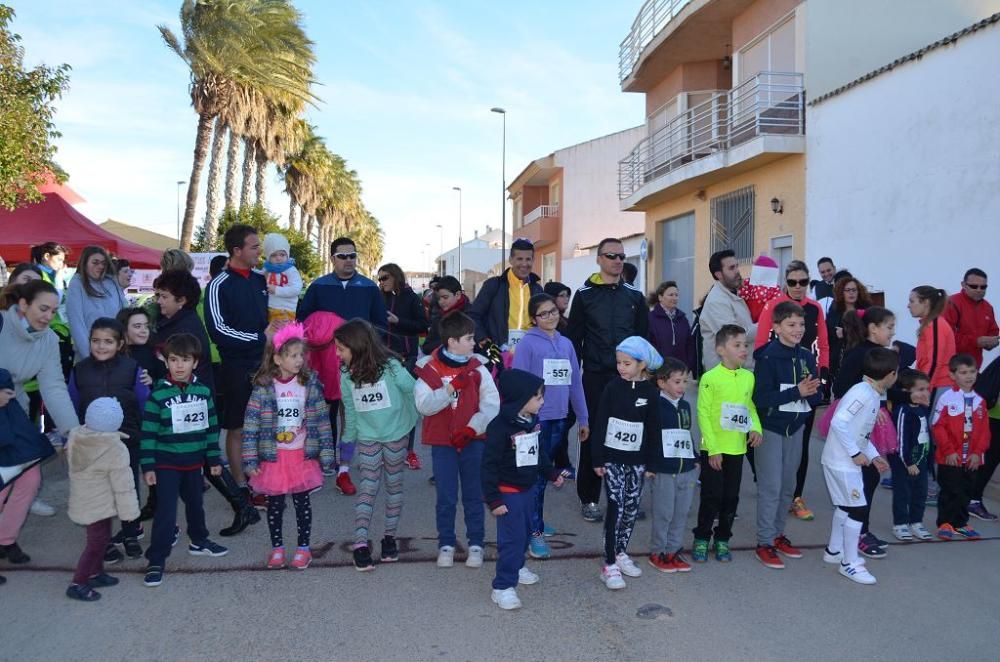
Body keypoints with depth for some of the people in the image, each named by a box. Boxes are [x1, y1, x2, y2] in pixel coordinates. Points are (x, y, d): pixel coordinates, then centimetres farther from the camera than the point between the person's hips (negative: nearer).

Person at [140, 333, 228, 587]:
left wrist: (214, 458, 7)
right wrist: (148, 466, -11)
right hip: (166, 463, -4)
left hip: (194, 462, 4)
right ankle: (157, 560, 6)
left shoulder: (204, 392, -1)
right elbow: (148, 433, -10)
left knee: (195, 504, 21)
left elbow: (212, 427, 6)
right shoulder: (158, 395, -12)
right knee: (165, 511, -4)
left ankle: (199, 541, 41)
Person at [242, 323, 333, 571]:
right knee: (275, 504, 12)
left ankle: (303, 548, 24)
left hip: (302, 456, 1)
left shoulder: (310, 383, -4)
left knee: (302, 502, 10)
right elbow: (251, 425, -8)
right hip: (272, 457, 0)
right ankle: (277, 547, 29)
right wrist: (250, 460, -10)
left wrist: (326, 452, -3)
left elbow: (322, 419, -2)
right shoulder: (263, 387, -9)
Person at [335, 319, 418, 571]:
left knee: (394, 485, 10)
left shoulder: (390, 367, -18)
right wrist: (348, 439, 12)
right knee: (367, 489, -4)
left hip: (396, 435, -2)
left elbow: (414, 391, -6)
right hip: (367, 438, 2)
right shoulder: (346, 375, -3)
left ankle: (390, 537, 23)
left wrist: (411, 419, 3)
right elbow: (350, 409, 8)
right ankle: (361, 545, -6)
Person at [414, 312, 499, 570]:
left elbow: (491, 405, -7)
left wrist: (472, 428, -19)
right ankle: (446, 544, 22)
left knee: (474, 495, 10)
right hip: (442, 443, -1)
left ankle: (476, 543, 23)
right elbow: (423, 405, -15)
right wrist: (451, 387, -23)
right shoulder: (429, 368, -6)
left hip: (473, 441, 1)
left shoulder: (478, 368, -3)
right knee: (446, 498, 7)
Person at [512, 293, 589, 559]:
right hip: (536, 418, -5)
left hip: (559, 418, 5)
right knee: (534, 475, -3)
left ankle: (536, 522, 29)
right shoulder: (527, 344, -7)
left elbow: (575, 382, 13)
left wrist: (583, 418, 13)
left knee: (544, 473, 16)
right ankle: (534, 532, 1)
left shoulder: (566, 343, 9)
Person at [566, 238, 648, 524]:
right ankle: (589, 498, 15)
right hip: (595, 377, -2)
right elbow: (574, 338, 2)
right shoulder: (584, 295, 3)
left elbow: (644, 337, 11)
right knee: (592, 437, 4)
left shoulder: (634, 296, 10)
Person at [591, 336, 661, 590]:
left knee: (631, 508, 11)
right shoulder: (613, 388, -6)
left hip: (637, 459, 3)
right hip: (612, 457, -3)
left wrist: (651, 461, 2)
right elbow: (600, 424, -4)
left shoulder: (650, 391, -1)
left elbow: (653, 429, 3)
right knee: (616, 507, -7)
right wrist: (597, 459, -6)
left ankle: (621, 552, 29)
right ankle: (609, 564, -2)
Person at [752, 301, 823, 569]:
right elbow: (761, 398, -21)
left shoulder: (807, 357, 2)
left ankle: (777, 534, 28)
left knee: (788, 486, 14)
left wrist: (812, 392, -18)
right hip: (770, 428, -6)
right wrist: (797, 391, -26)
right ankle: (765, 543, 7)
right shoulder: (767, 357, -14)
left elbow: (816, 397, 4)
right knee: (770, 487, -2)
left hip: (796, 427, 6)